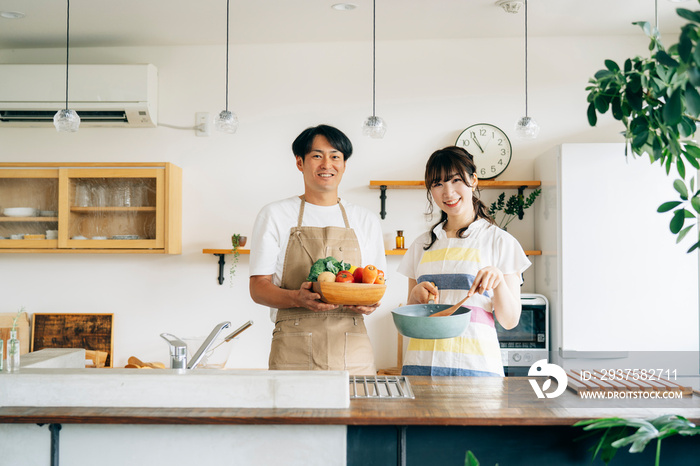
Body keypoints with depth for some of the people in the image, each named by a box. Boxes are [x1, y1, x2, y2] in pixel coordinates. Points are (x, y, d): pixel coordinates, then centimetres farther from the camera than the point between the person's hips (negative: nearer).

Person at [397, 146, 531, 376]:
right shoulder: (422, 244, 13)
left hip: (474, 365, -3)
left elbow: (510, 320, 0)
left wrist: (498, 280, -16)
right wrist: (416, 295, -4)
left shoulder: (500, 241, 3)